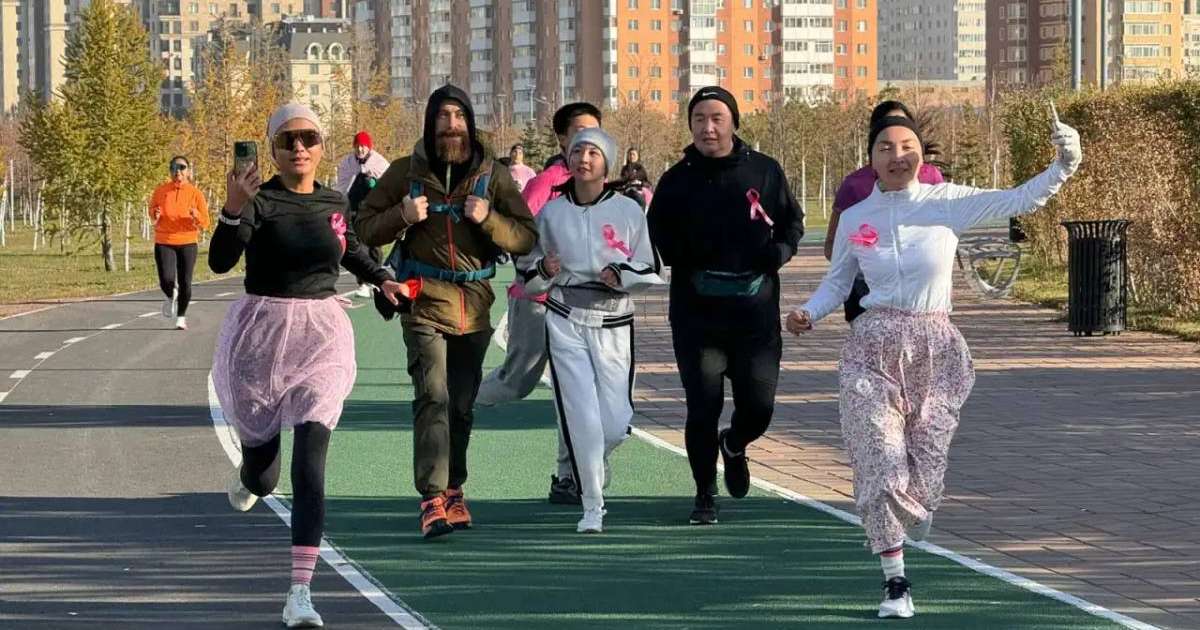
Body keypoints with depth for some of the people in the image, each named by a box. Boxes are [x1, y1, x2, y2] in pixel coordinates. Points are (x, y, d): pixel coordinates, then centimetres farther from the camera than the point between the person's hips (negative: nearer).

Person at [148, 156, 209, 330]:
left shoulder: (196, 193, -2)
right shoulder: (160, 191, 0)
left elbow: (205, 224, 2)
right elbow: (152, 211, 17)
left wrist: (197, 216, -20)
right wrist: (155, 216, -6)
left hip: (187, 244, 0)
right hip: (164, 243, 0)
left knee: (185, 283, -2)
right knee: (166, 280, -14)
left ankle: (181, 317, 20)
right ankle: (171, 296, 22)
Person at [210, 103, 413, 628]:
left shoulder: (334, 202, 6)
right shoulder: (259, 201, -9)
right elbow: (221, 261, -25)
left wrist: (381, 279, 11)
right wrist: (234, 209, -40)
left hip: (322, 336, 2)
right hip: (260, 335, -2)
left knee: (310, 462, -15)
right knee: (262, 479, 10)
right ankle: (248, 474, 52)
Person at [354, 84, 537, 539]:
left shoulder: (493, 176, 7)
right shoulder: (406, 172, 3)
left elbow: (526, 237, 4)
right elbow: (365, 229, 7)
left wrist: (489, 219, -14)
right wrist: (400, 217, -12)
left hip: (475, 308, 3)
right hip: (425, 302, -3)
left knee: (462, 407, 12)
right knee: (433, 397, -19)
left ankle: (453, 490, 30)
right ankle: (433, 499, -25)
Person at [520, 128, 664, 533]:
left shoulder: (628, 211, 2)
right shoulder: (551, 213, 6)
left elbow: (651, 270, 6)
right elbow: (529, 277, 15)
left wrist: (621, 274, -14)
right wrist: (544, 270, -8)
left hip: (614, 324, 0)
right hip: (566, 322, 0)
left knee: (616, 422, -2)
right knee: (582, 417, -10)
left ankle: (593, 460, 34)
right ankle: (592, 507, 0)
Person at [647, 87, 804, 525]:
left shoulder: (764, 172, 5)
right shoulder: (676, 181, 3)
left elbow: (793, 220, 16)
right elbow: (657, 240, 6)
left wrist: (780, 249, -5)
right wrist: (688, 257, -15)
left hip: (756, 309, 1)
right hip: (697, 311, -1)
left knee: (759, 405, 3)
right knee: (703, 407, -2)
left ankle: (734, 446, 39)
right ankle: (705, 496, 14)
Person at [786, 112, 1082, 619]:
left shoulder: (947, 202, 0)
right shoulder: (855, 218, 4)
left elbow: (1020, 200, -5)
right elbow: (836, 282, 14)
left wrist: (1063, 166, -19)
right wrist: (808, 312, -4)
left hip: (936, 347, 0)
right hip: (873, 348, 0)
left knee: (925, 470, 3)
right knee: (880, 465, -8)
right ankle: (895, 582, 4)